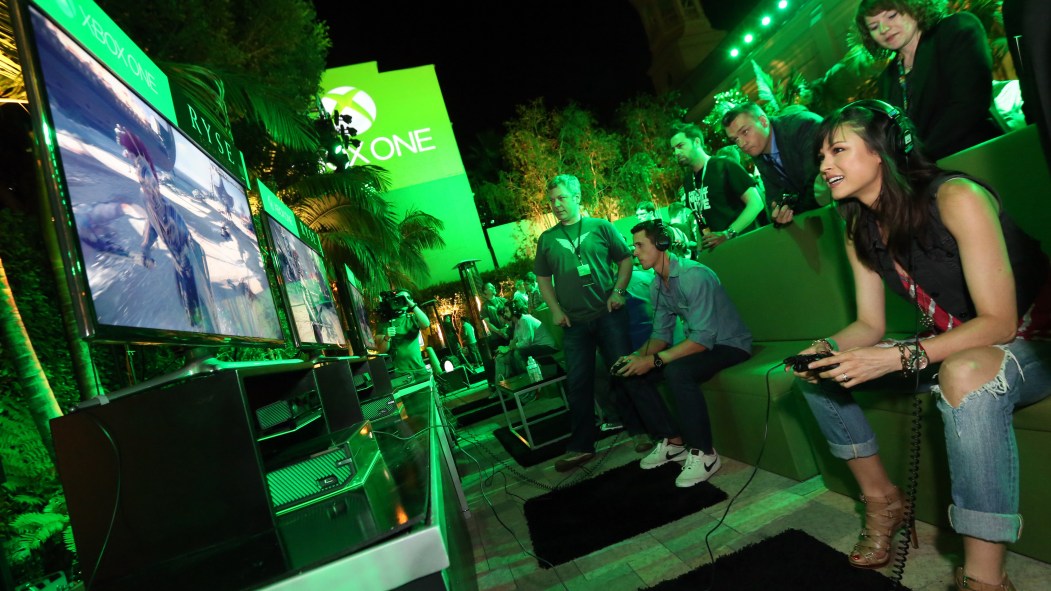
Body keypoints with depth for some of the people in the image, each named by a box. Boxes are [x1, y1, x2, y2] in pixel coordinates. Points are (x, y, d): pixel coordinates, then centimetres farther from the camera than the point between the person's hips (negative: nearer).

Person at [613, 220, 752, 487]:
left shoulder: (694, 275, -25)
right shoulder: (656, 287, 2)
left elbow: (703, 338, -30)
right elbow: (661, 334, 8)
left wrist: (654, 360, -32)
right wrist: (637, 356, -12)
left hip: (730, 344, -9)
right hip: (700, 343, 9)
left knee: (677, 371, -35)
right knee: (634, 375, 0)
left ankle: (704, 454, -19)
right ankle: (673, 441, 11)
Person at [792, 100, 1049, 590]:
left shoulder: (955, 198, -23)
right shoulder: (860, 230, -1)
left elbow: (998, 322, -24)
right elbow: (869, 326, 2)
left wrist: (896, 357, -34)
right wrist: (825, 349, -19)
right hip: (948, 348, 8)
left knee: (966, 372, -41)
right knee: (818, 371, -2)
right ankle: (881, 499, 9)